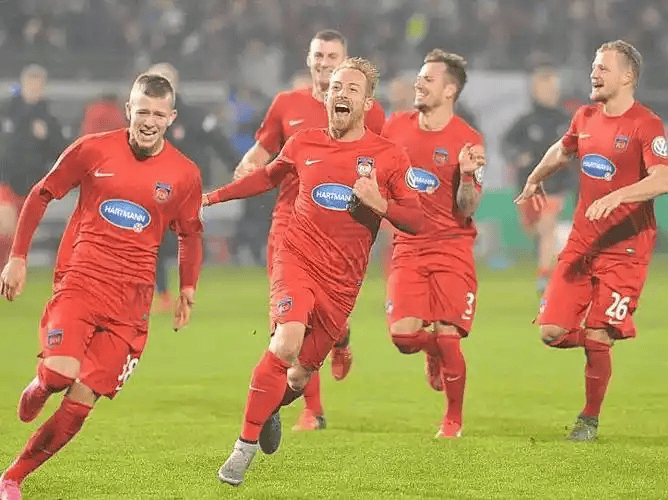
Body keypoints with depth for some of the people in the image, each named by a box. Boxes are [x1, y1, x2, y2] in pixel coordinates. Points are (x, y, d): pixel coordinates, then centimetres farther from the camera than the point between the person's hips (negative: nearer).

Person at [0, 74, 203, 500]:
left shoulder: (184, 175, 4)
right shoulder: (93, 150, 0)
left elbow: (190, 234, 20)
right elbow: (41, 195, 9)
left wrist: (188, 288, 12)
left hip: (131, 304, 1)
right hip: (79, 283, -1)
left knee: (80, 403, -6)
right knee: (61, 373, -25)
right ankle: (39, 386, 13)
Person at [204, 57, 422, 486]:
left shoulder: (389, 157, -1)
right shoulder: (303, 145, 4)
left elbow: (416, 220, 0)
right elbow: (269, 176, 25)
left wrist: (379, 203, -18)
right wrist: (214, 196, 26)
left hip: (342, 281, 1)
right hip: (297, 258, -1)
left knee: (301, 374, 8)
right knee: (287, 343, -27)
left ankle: (272, 409, 46)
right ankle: (245, 447, -16)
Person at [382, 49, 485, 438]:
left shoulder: (469, 141, -7)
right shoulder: (397, 126, 4)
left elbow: (467, 210, -9)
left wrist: (467, 175, -25)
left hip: (451, 246, -3)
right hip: (407, 248, 3)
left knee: (447, 337, -9)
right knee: (403, 333, -13)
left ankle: (454, 419, 12)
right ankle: (433, 354, 25)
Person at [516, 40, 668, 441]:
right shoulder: (586, 117, 10)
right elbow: (562, 151, 32)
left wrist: (617, 196, -39)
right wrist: (535, 180, 46)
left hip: (625, 247, -6)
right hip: (582, 242, 6)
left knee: (596, 340, -8)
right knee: (552, 331, -4)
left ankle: (590, 419, 11)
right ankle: (599, 344, 27)